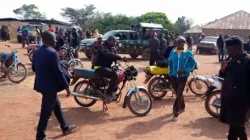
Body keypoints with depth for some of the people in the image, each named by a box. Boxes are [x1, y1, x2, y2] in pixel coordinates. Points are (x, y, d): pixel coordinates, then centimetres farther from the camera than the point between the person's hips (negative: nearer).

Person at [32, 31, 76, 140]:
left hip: (42, 84, 9)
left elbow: (34, 68, 15)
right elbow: (59, 71, -20)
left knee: (56, 106, 22)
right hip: (50, 86, -9)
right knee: (46, 112, 3)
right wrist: (67, 87, -13)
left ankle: (65, 128, 36)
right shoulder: (52, 53, -20)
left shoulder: (36, 52, 5)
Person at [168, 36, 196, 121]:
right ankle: (182, 107, 39)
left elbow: (193, 64, -6)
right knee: (178, 94, 17)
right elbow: (170, 64, 10)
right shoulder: (172, 52, 2)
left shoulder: (188, 53, -8)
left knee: (179, 94, -8)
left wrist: (185, 70, -20)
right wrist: (170, 75, 8)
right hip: (174, 76, 4)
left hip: (183, 77, -4)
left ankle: (176, 113, 0)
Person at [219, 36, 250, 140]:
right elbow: (224, 76, 16)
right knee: (238, 124, 21)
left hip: (240, 99, -8)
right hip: (229, 97, 8)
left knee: (235, 125, 0)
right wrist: (223, 69, -5)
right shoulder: (231, 60, 9)